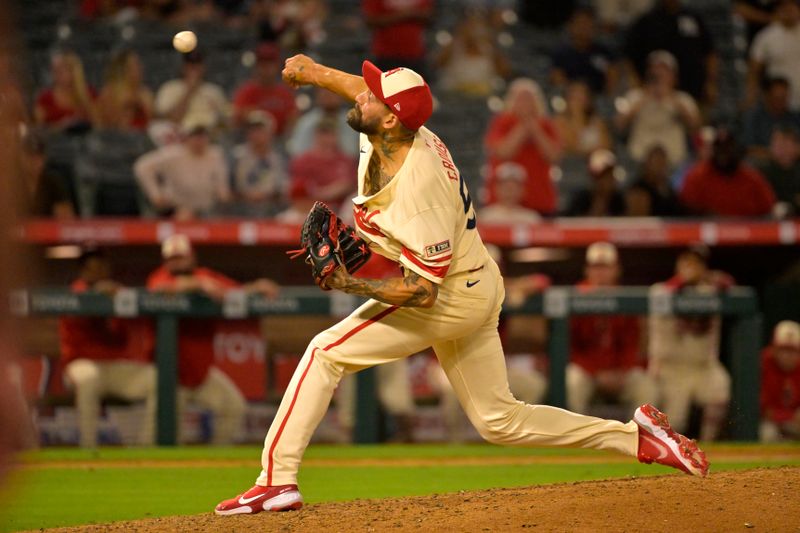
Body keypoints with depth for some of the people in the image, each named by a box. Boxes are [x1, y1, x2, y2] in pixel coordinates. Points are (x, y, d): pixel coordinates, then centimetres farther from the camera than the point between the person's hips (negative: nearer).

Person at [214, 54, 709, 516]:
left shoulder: (416, 194, -33)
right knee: (500, 420, 15)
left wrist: (351, 285, -32)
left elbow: (420, 292, -31)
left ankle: (277, 480, -11)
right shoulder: (390, 130, -9)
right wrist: (314, 71, 5)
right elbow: (363, 88, 16)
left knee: (327, 352, -9)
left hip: (453, 300, -10)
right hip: (477, 288, 10)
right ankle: (636, 435, 13)